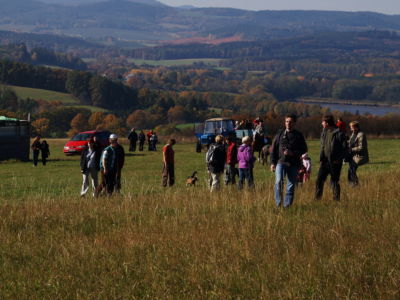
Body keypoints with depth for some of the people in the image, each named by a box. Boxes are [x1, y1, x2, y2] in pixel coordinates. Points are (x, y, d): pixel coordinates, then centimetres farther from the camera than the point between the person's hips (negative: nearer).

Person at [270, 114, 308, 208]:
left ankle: (287, 205, 10)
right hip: (281, 162, -1)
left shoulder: (298, 135, 7)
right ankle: (278, 203, -11)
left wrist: (292, 153, -12)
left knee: (291, 185, 2)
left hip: (294, 164, 1)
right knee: (279, 181, -19)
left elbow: (304, 149, 4)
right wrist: (273, 163, 3)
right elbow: (273, 149, 11)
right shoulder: (280, 134, 10)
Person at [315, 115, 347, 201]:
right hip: (325, 161, 6)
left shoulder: (339, 133, -9)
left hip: (335, 162, -6)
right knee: (319, 180, -2)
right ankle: (317, 199, 2)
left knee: (335, 182, 2)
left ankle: (336, 200, 13)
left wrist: (339, 159, -16)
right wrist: (321, 158, 7)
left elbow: (344, 148, -8)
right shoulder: (324, 133, 12)